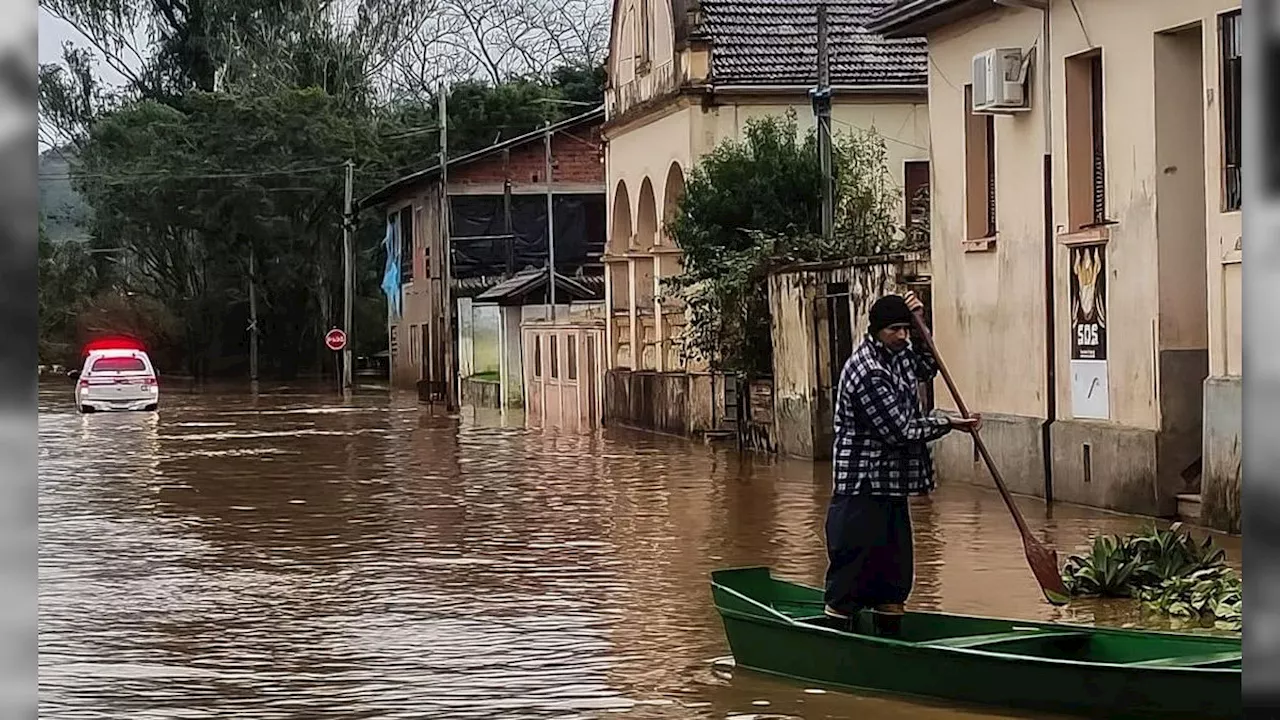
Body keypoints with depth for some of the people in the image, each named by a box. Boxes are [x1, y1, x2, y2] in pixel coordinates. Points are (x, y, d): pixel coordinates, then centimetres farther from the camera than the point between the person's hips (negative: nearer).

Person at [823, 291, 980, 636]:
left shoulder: (896, 353, 9)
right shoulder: (868, 372, -20)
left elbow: (926, 369, 30)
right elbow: (900, 430, -19)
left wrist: (919, 328, 13)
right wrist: (948, 423, -8)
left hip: (891, 487, 10)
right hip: (862, 489, -10)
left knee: (895, 575, 13)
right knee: (851, 572, -6)